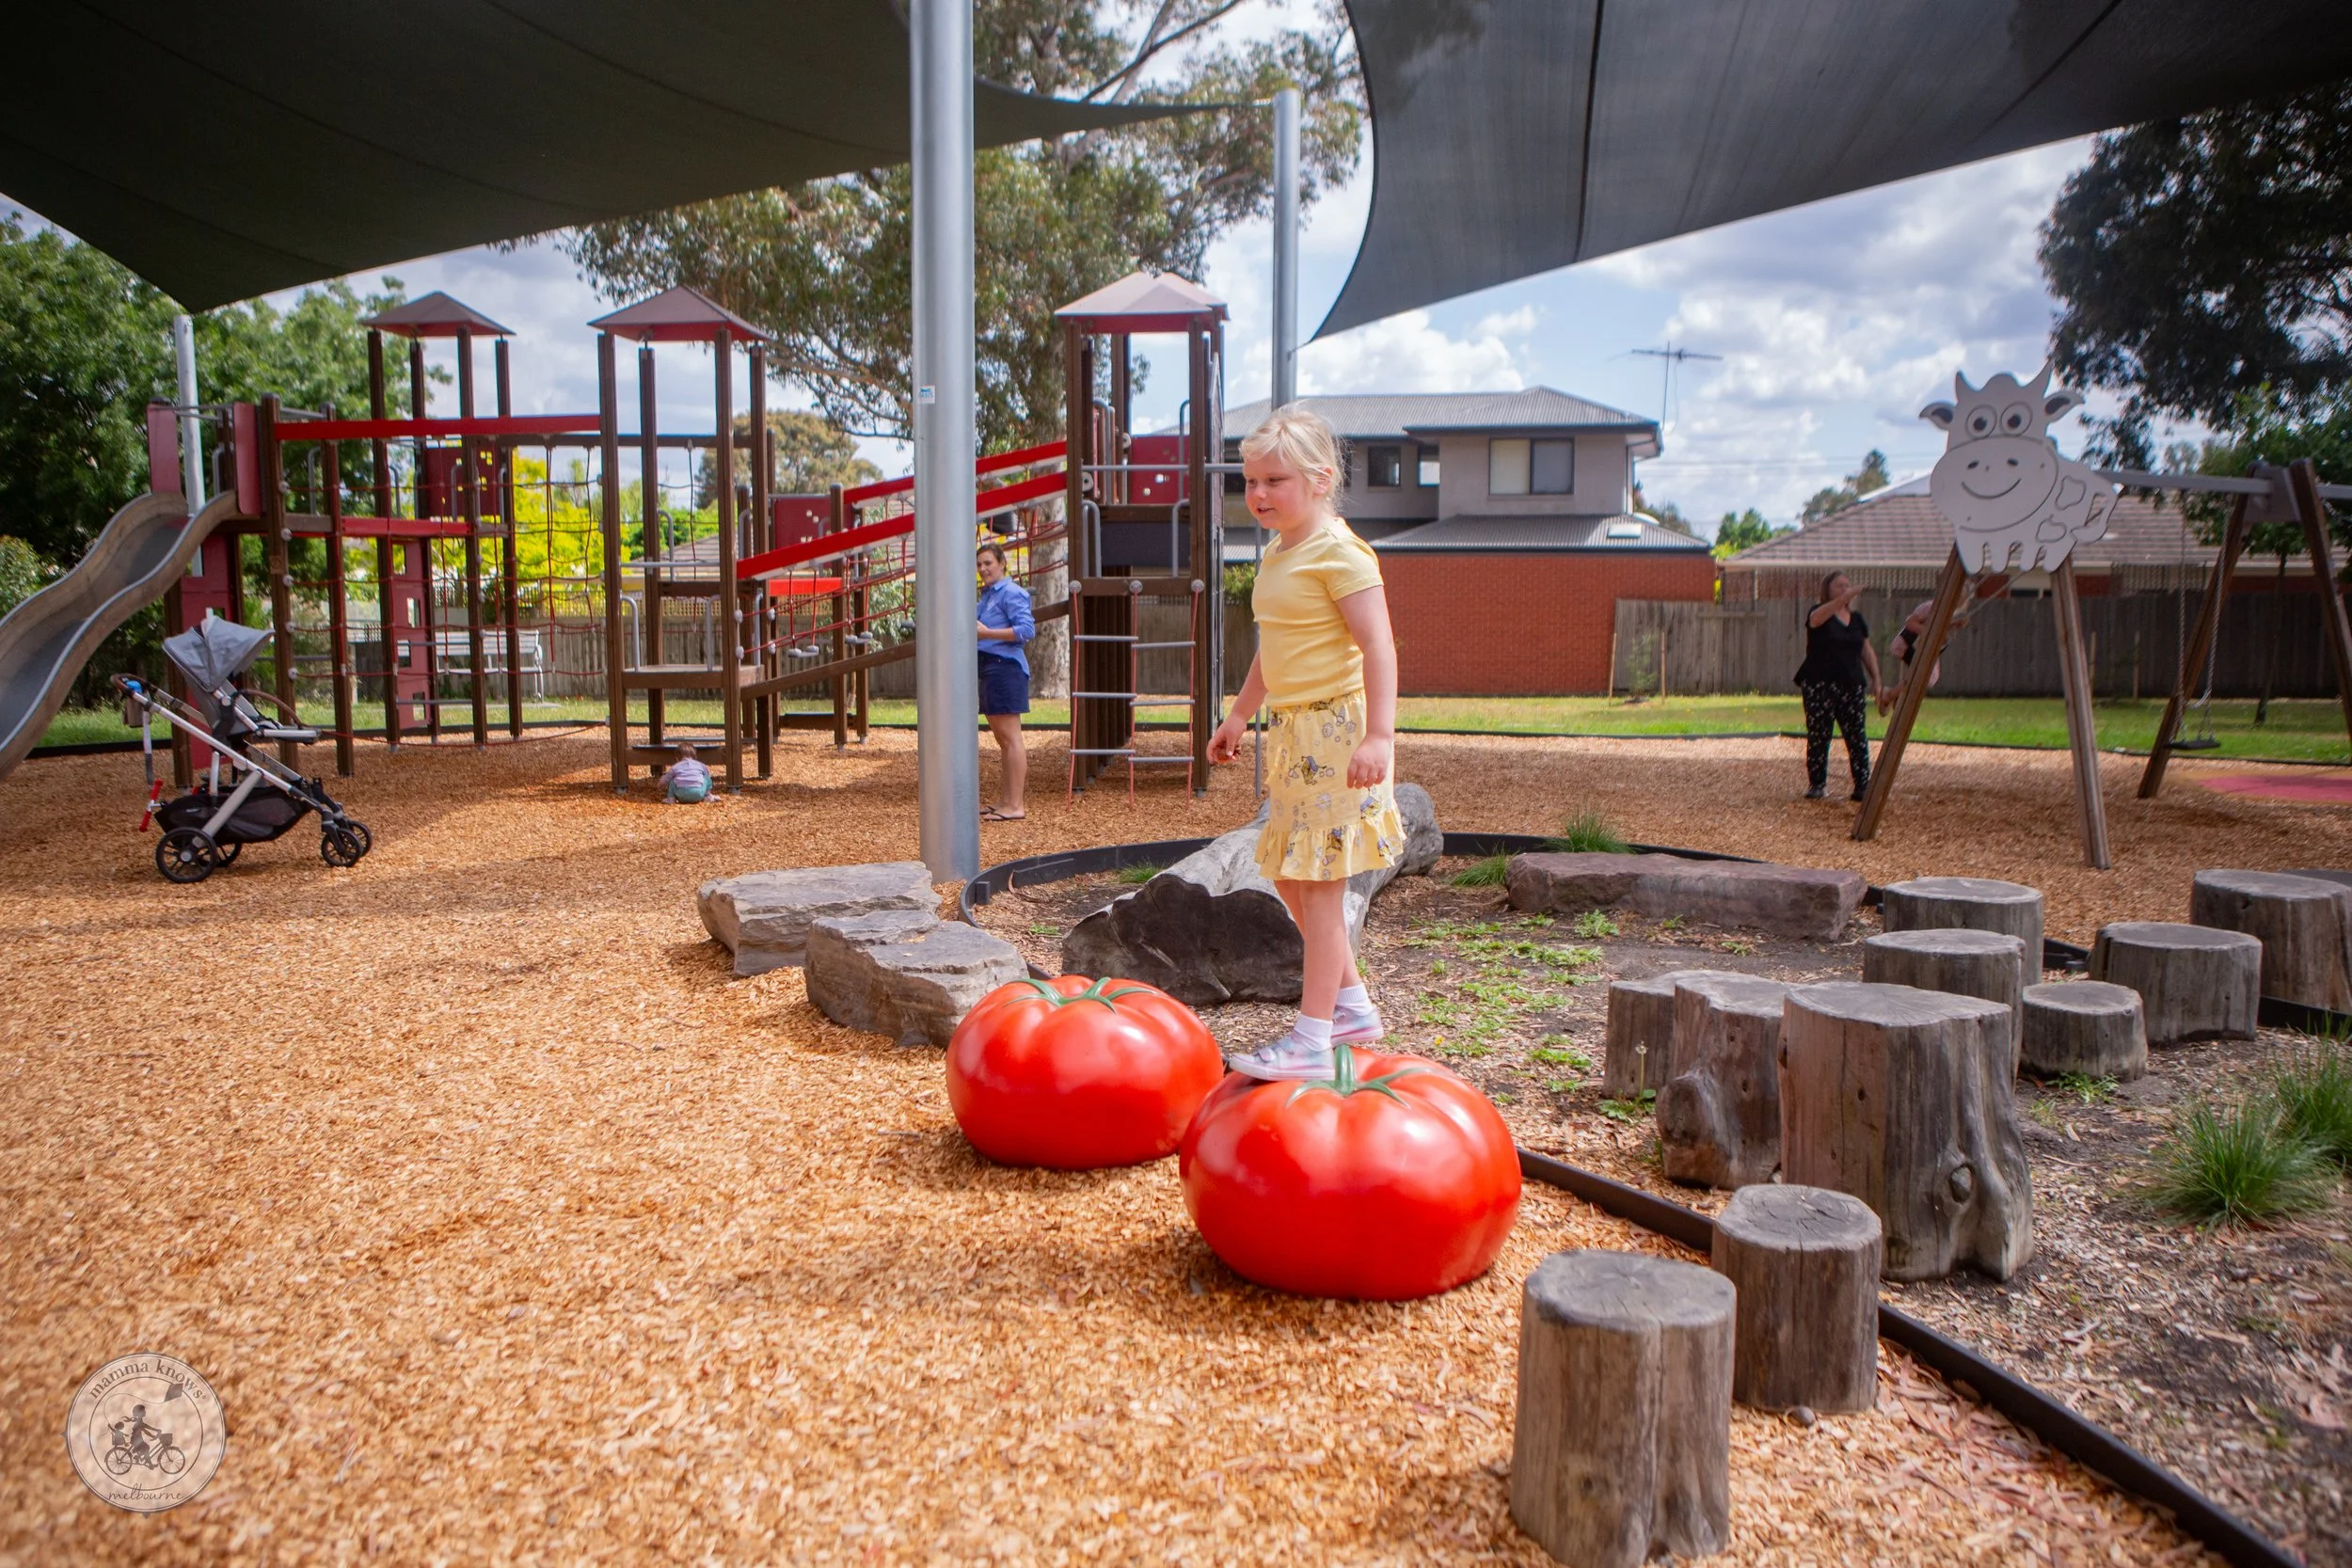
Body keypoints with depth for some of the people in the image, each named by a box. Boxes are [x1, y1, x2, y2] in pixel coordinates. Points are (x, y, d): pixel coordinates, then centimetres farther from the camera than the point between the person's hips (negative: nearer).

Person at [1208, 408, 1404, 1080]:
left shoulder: (1338, 552, -14)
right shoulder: (1276, 556, 15)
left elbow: (1377, 645, -21)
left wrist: (1379, 734, -28)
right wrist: (1239, 714, 31)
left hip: (1336, 729, -10)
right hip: (1294, 730, 10)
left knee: (1318, 882, -7)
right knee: (1290, 878, 15)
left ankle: (1311, 1038, -2)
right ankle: (1353, 1004, 27)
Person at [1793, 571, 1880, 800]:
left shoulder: (1857, 619, 15)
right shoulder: (1820, 613, -2)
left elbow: (1867, 651, 21)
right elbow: (1816, 618, -28)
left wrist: (1876, 678, 12)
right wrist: (1844, 599, -40)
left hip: (1851, 686, 4)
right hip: (1819, 686, -4)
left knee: (1857, 735, -1)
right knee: (1818, 735, -3)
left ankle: (1863, 785, 2)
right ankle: (1817, 785, 7)